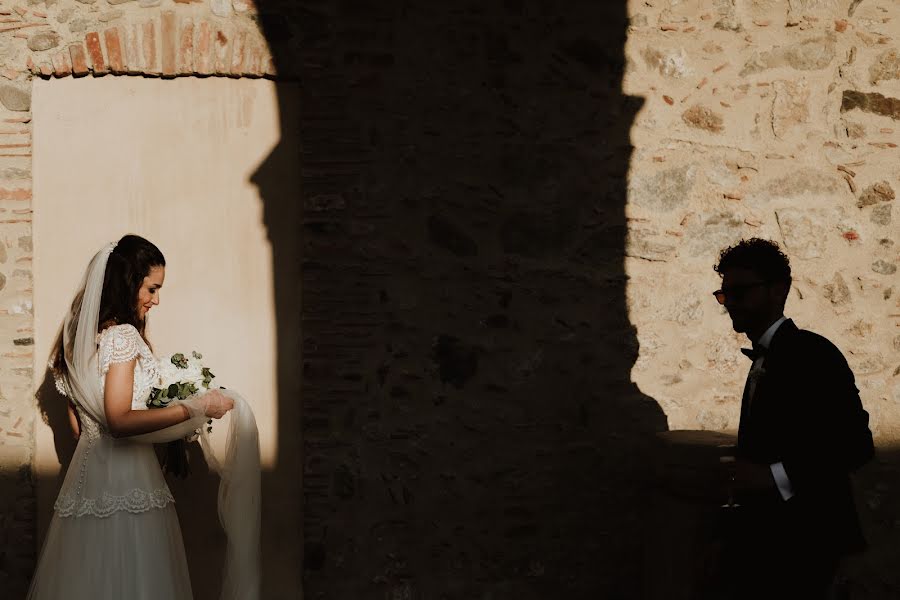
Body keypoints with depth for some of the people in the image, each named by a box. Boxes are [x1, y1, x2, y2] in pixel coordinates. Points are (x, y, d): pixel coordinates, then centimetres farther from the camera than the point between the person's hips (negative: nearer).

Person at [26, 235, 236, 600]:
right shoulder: (122, 335, -12)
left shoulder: (79, 336, 13)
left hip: (86, 471, 9)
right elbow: (119, 421, -21)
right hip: (124, 478, -9)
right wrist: (194, 408, -19)